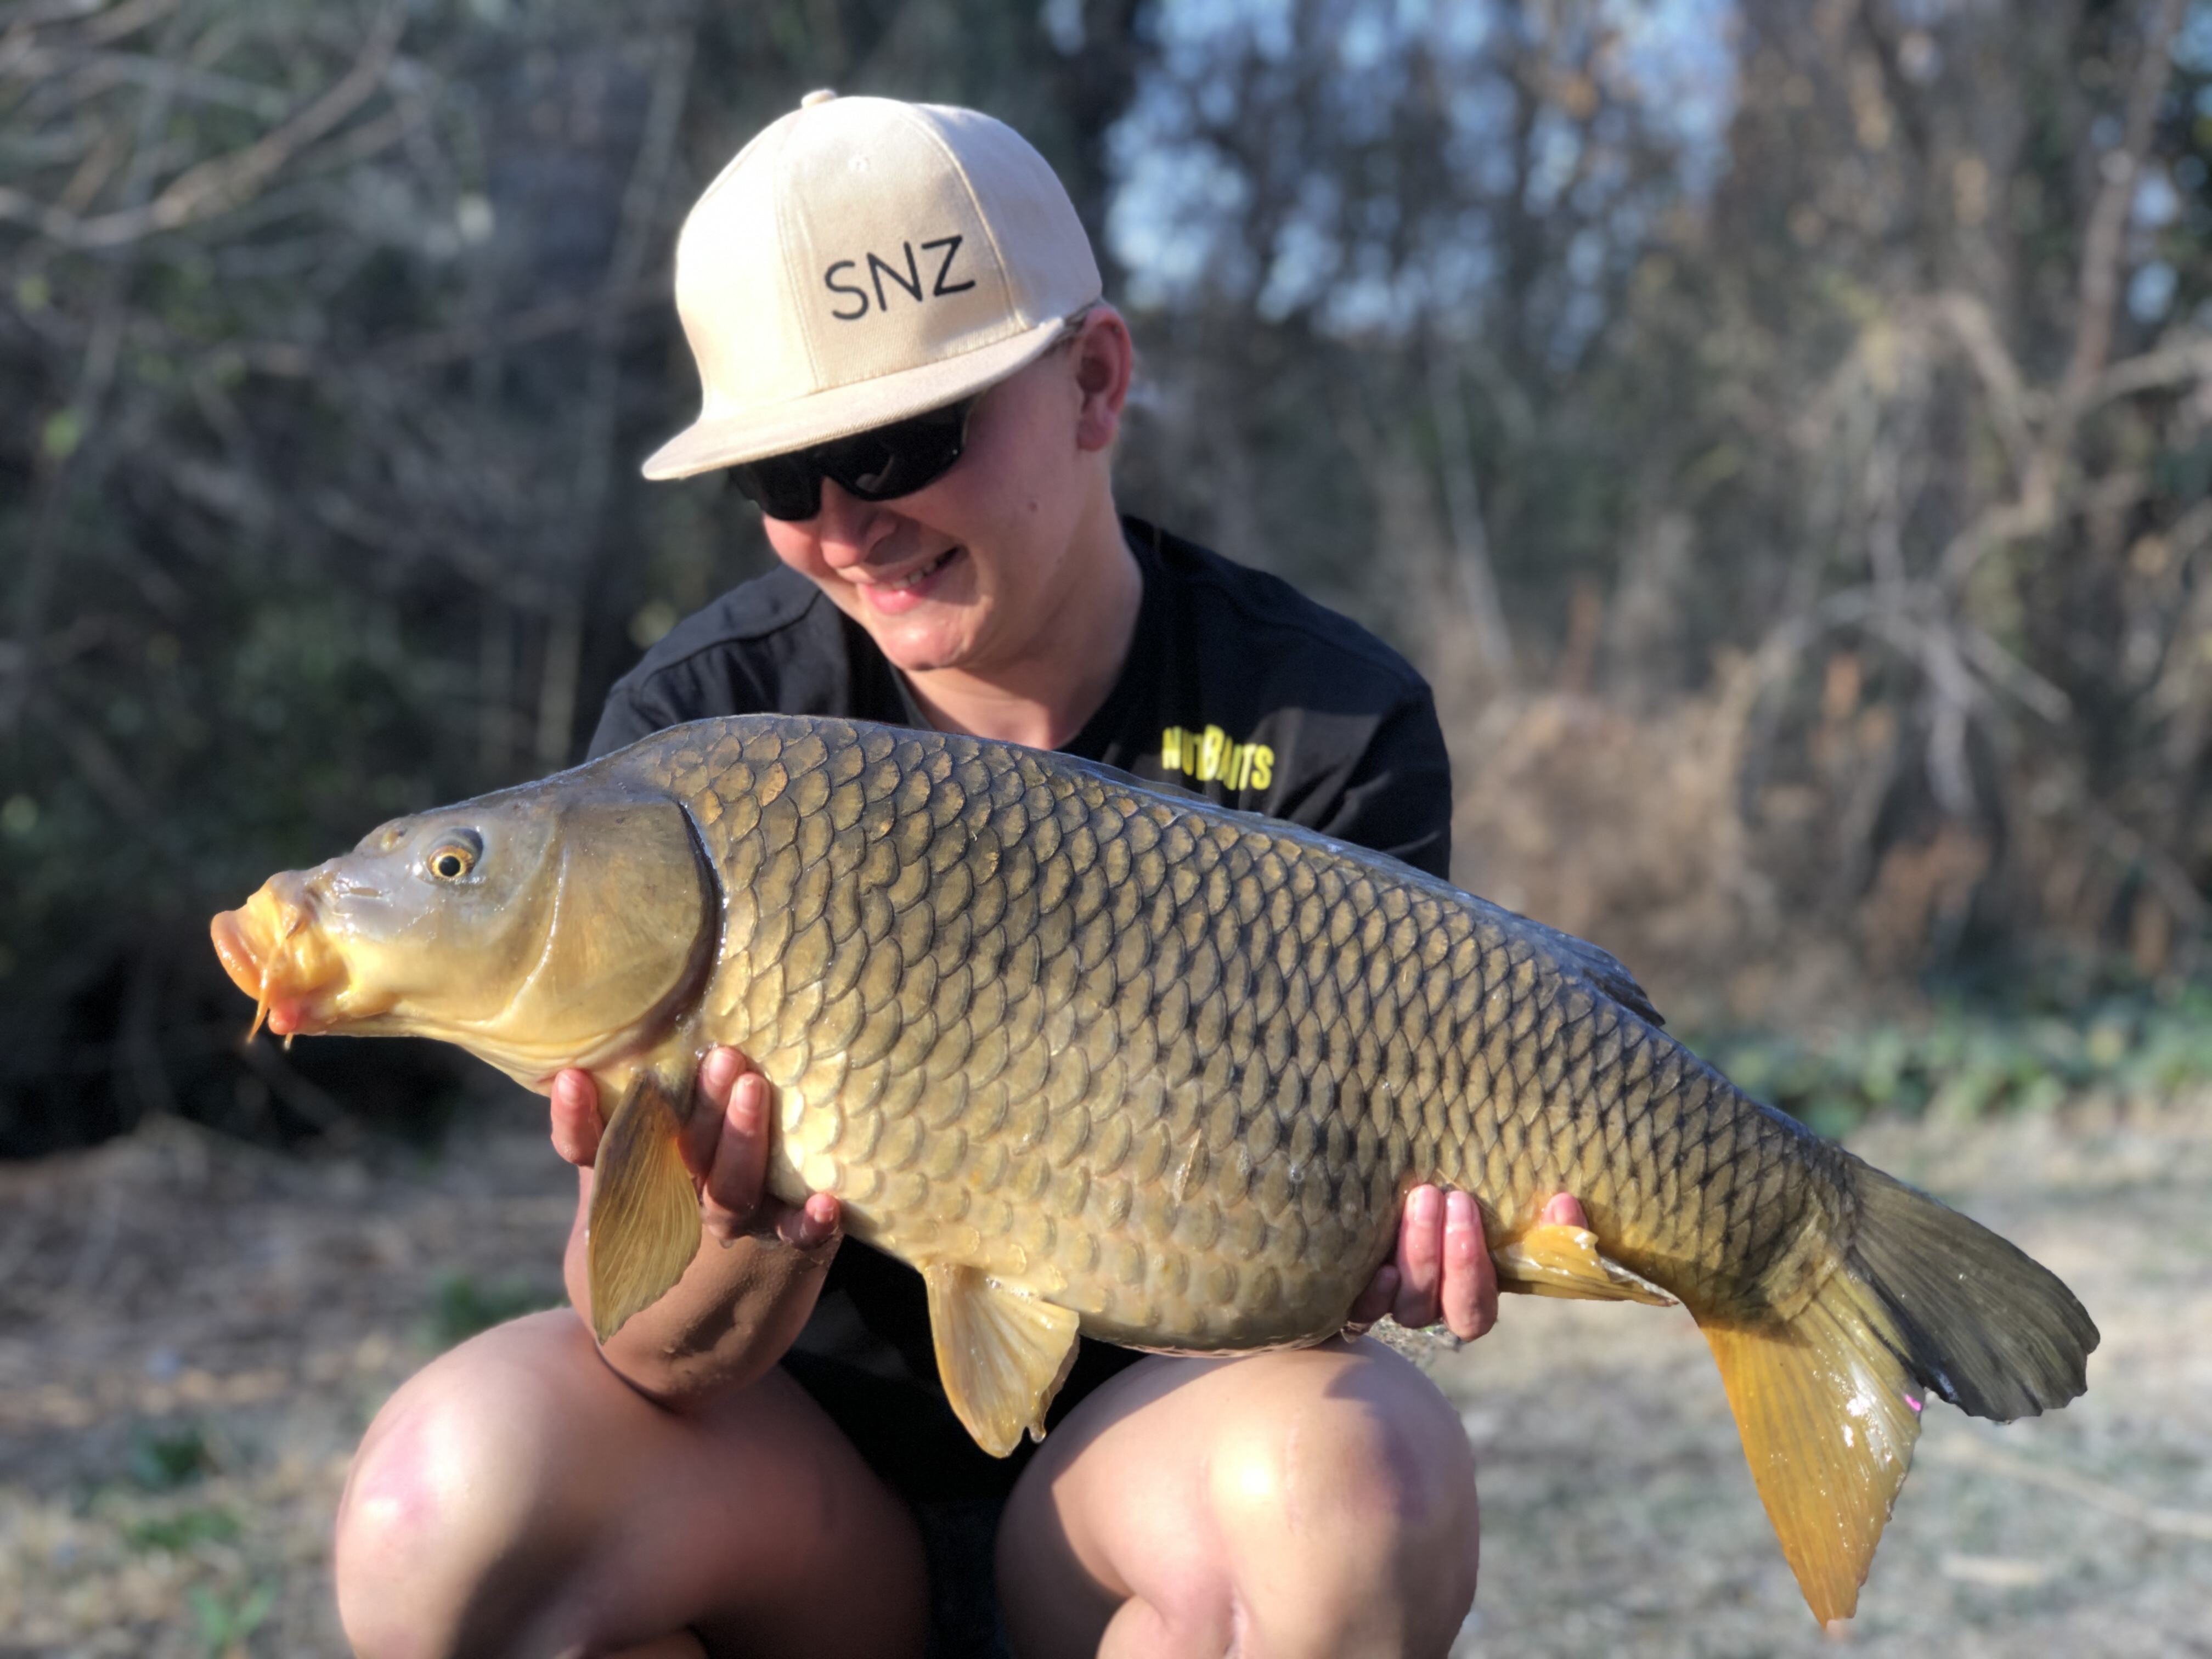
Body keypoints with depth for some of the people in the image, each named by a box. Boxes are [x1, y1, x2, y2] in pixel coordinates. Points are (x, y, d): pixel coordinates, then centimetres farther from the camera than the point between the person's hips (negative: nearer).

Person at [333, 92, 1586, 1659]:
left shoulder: (1331, 729, -11)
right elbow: (659, 1360, -16)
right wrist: (743, 1241, -40)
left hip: (1130, 1464, 0)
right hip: (815, 1455, 1)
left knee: (1354, 1470, -35)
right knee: (451, 1497, -30)